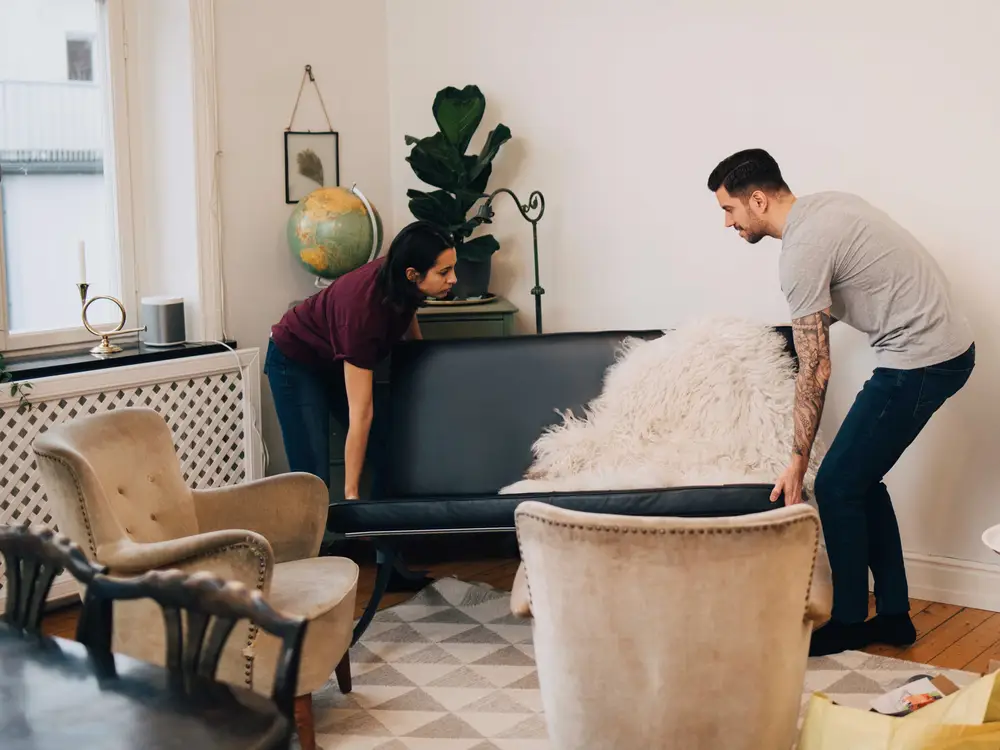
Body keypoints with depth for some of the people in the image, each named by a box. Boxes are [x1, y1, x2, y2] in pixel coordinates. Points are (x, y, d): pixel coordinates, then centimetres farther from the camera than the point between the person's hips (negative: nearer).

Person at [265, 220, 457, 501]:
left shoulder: (400, 284, -21)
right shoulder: (363, 309, -40)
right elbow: (360, 413, -39)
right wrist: (351, 494, -36)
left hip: (338, 361, 8)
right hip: (296, 361, -7)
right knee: (314, 479, -16)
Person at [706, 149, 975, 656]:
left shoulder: (802, 252, -18)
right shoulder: (824, 205, 9)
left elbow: (815, 372, -17)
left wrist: (797, 463, -12)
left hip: (919, 361, -10)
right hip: (949, 347, 10)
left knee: (838, 486, -1)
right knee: (862, 479, 16)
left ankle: (849, 624, 12)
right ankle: (894, 616, 22)